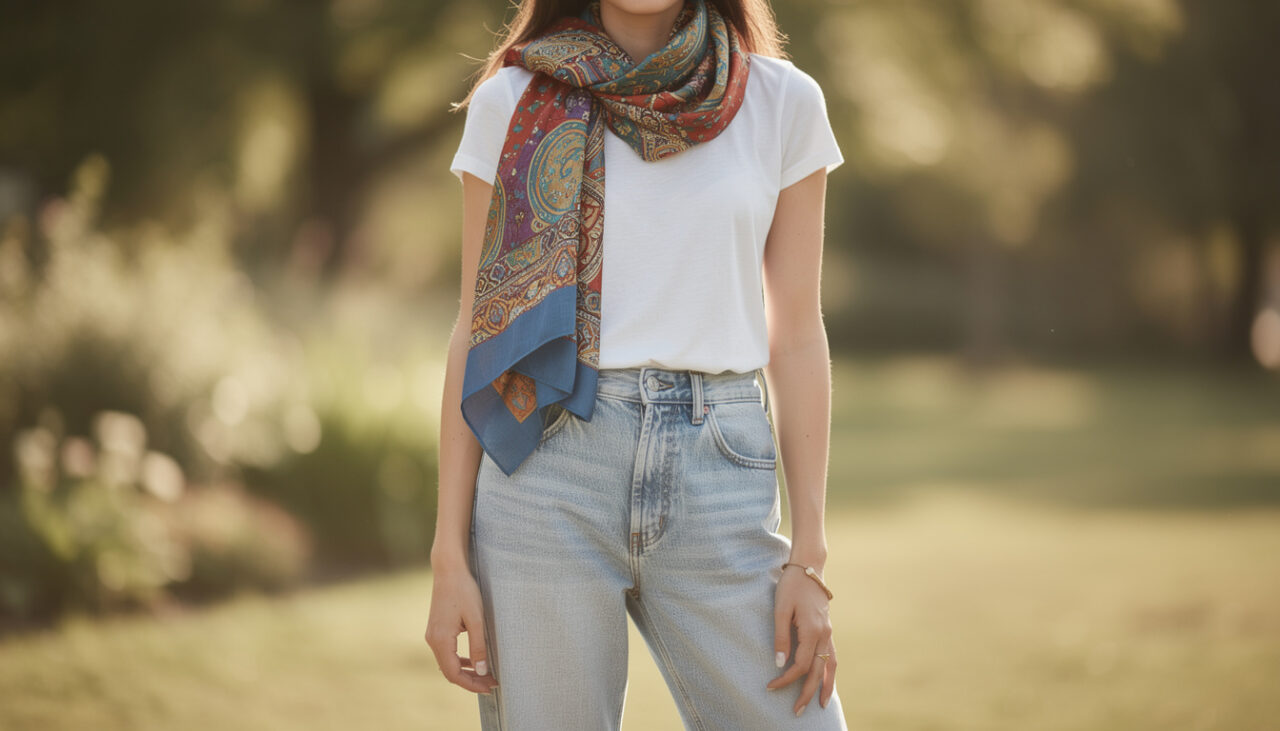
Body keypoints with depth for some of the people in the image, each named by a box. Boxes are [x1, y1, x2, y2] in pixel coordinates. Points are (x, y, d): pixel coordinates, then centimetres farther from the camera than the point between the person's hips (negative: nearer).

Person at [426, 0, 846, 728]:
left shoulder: (785, 101, 6)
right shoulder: (511, 103, 4)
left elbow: (797, 334, 6)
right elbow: (477, 330, 4)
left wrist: (810, 559, 0)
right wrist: (450, 559, -1)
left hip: (717, 482, 1)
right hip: (545, 476, -1)